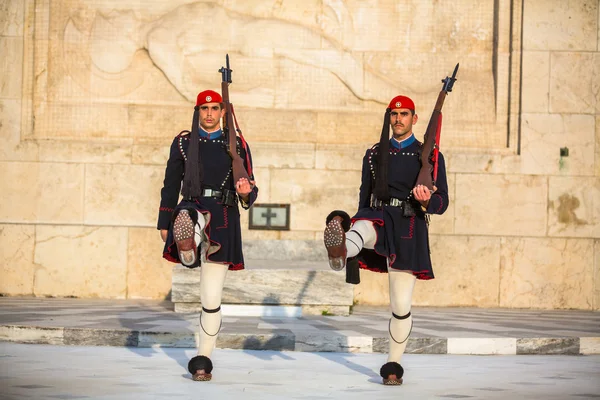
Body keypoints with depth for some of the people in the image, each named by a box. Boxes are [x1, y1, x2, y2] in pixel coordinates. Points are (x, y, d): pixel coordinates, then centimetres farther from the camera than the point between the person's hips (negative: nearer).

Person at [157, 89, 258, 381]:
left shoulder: (237, 146, 9)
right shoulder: (183, 143, 9)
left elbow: (249, 190, 8)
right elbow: (171, 185, 13)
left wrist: (246, 193, -16)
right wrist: (164, 224, 10)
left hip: (224, 220, -1)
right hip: (192, 211, 1)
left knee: (212, 299, 0)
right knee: (190, 217, -42)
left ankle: (203, 360, 10)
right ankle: (188, 246, -73)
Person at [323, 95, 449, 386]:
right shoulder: (374, 155, 13)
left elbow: (442, 203, 3)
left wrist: (426, 201, -22)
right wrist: (355, 245, 15)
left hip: (409, 231, -1)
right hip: (377, 219, 1)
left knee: (401, 305, -1)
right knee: (362, 226, -38)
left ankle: (393, 365, 13)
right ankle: (341, 252, -72)